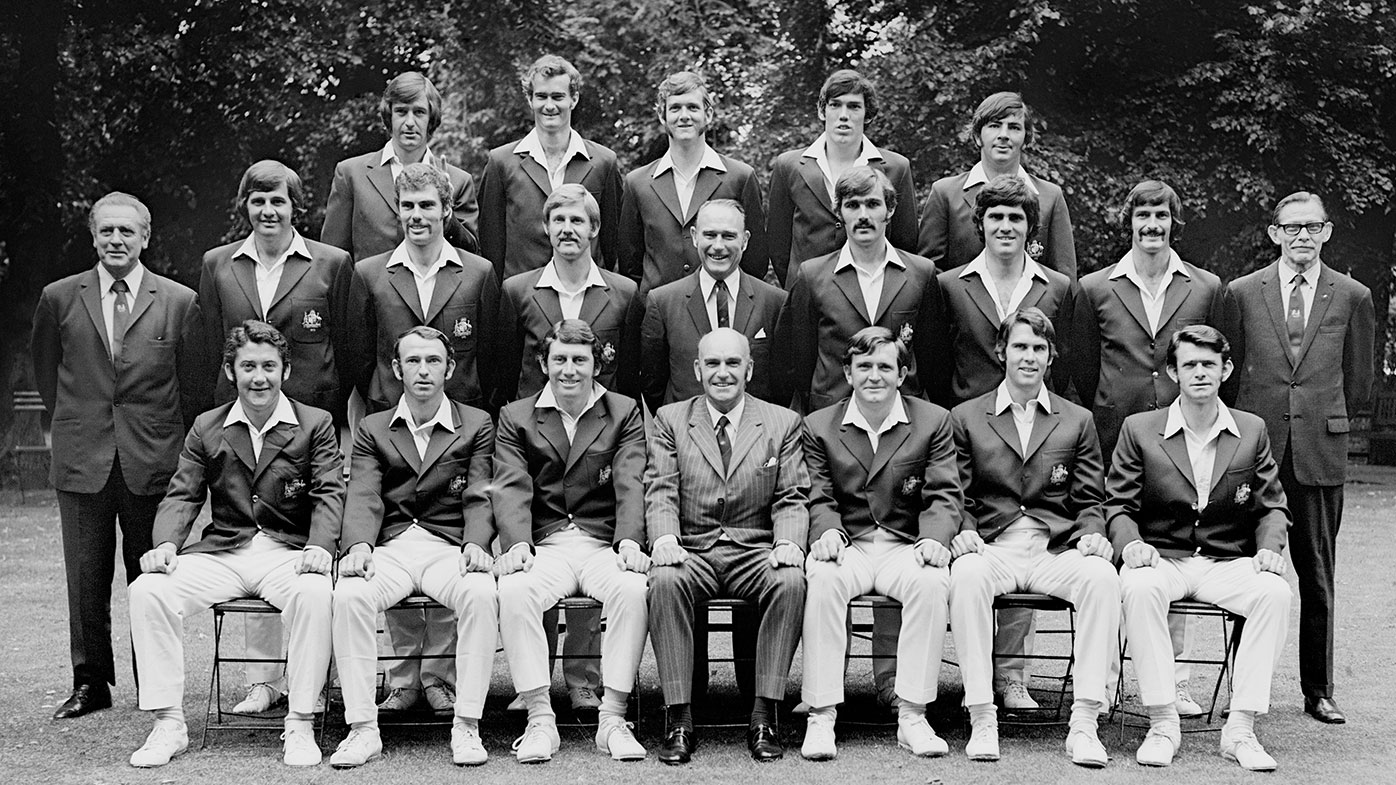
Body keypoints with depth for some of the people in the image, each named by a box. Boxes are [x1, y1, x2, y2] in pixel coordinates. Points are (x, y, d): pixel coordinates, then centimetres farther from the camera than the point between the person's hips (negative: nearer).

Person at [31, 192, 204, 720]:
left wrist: (178, 446, 7)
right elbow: (45, 369, 20)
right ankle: (90, 683, 17)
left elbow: (193, 385, 7)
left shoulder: (179, 303, 1)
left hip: (152, 462, -1)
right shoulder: (59, 299, 5)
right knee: (86, 578, 6)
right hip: (81, 462, 1)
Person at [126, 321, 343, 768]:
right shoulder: (206, 429, 14)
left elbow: (329, 494, -3)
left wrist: (320, 547, -22)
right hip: (221, 554, 3)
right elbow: (182, 496, 9)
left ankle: (300, 727, -25)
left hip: (289, 554, -3)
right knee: (147, 591, -22)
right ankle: (168, 725, -14)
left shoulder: (316, 424, 7)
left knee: (315, 595, -36)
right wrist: (166, 545, -12)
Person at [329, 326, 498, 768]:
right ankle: (362, 729, -25)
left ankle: (466, 726, -27)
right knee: (350, 596, -31)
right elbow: (363, 498, 4)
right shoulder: (372, 429, 17)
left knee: (482, 594, -34)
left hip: (449, 548, -1)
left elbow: (479, 498, 4)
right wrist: (359, 545, -17)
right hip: (389, 547, 1)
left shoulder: (477, 425, 14)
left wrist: (476, 544, -16)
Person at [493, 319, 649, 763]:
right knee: (514, 591, -32)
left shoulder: (624, 413, 13)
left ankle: (612, 718, -25)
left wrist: (629, 542, -18)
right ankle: (540, 718, -25)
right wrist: (516, 545, -18)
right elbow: (511, 488, 0)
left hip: (605, 547, 0)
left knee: (633, 590, -32)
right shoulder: (515, 418, 14)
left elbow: (631, 485, 0)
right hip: (544, 548, 0)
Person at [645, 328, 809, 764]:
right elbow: (660, 491, 1)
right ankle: (680, 719, -28)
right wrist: (665, 538, -20)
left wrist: (788, 543, -16)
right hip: (691, 551, 0)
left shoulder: (782, 423, 12)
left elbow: (792, 498, 6)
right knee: (664, 581, -33)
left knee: (791, 581, -32)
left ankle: (763, 716, -25)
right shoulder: (670, 420, 12)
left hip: (755, 551, 0)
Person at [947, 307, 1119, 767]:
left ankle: (1083, 722, -30)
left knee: (1102, 577, -32)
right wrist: (964, 532, -10)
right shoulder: (965, 418, 14)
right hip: (992, 550, -1)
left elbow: (1089, 501, 14)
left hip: (1056, 552, 1)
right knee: (967, 574, -36)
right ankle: (981, 719, -32)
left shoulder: (1077, 421, 18)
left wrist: (1092, 535, -7)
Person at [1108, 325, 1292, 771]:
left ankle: (1240, 729, -24)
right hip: (1161, 560, -1)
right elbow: (1119, 505, 3)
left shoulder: (1252, 431, 9)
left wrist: (1270, 547, -10)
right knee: (1140, 588, -36)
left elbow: (1271, 507, 11)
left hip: (1228, 564, 2)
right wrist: (1131, 543, -18)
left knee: (1275, 593, -30)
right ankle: (1162, 724, -27)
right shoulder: (1139, 430, 4)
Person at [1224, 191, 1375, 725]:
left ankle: (1318, 690, 14)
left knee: (1317, 574, 5)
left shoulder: (1352, 297, 7)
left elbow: (1357, 382, 14)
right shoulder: (1242, 293, 6)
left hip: (1321, 450, 0)